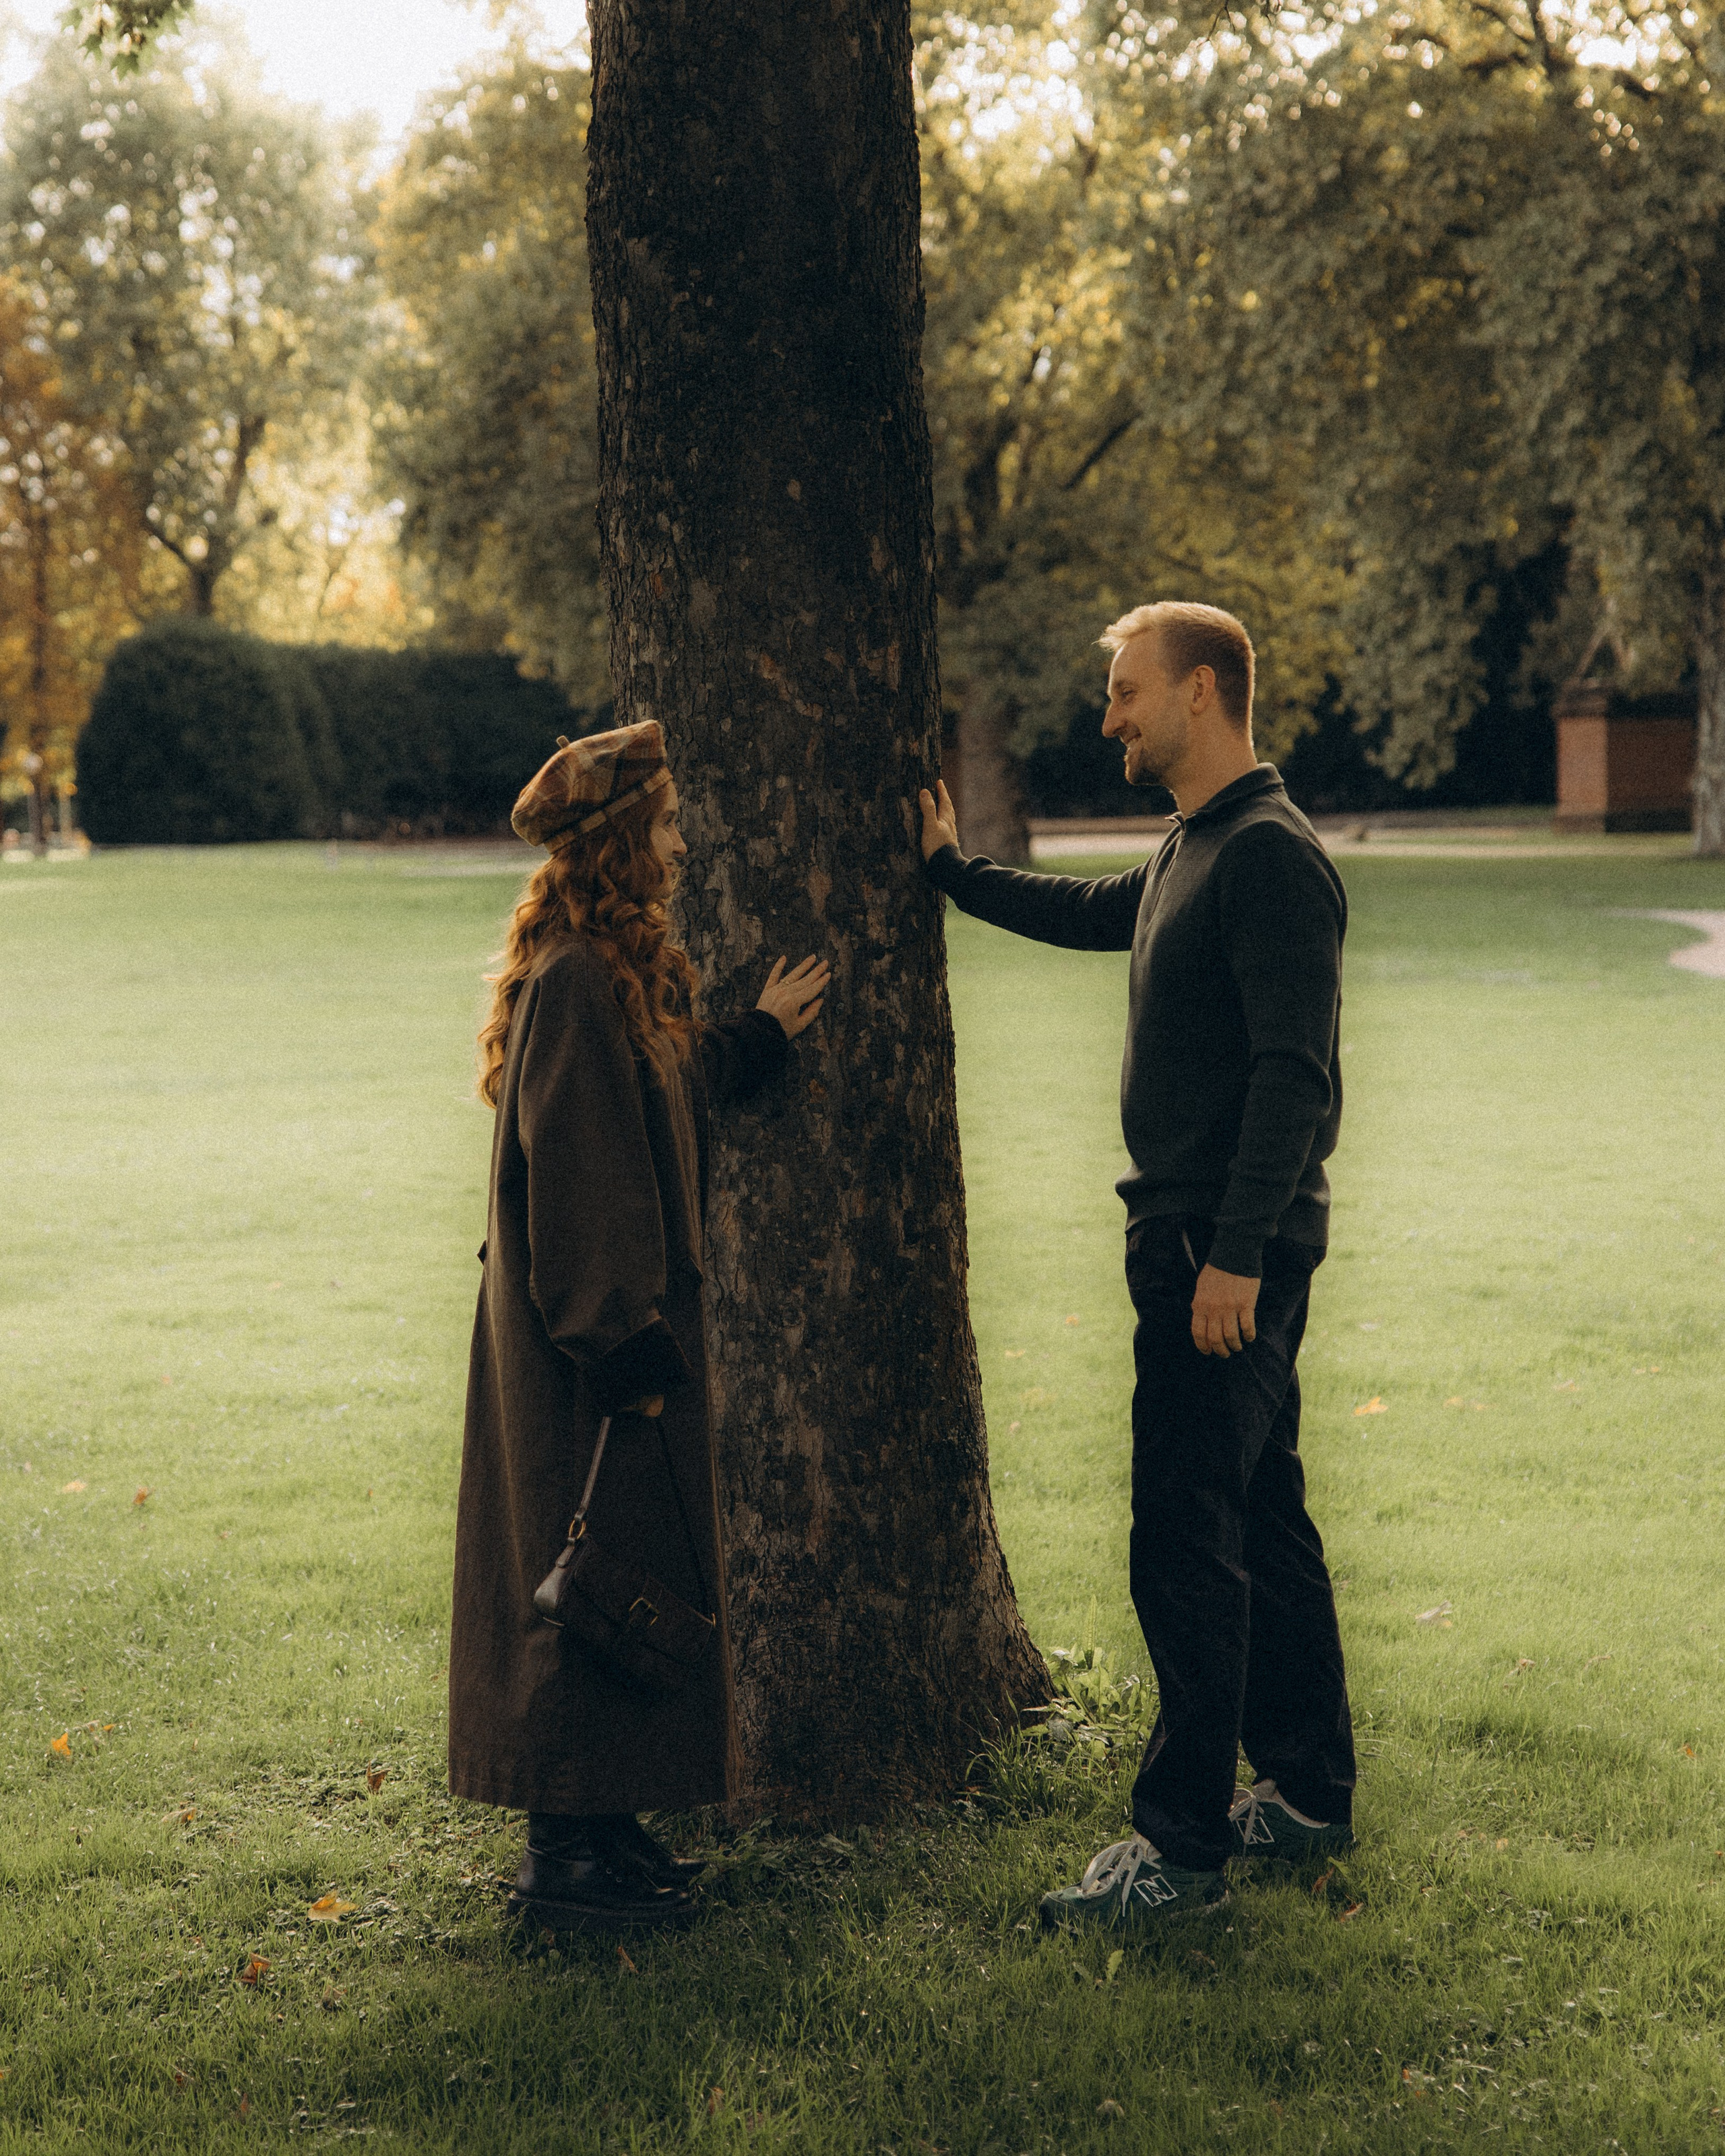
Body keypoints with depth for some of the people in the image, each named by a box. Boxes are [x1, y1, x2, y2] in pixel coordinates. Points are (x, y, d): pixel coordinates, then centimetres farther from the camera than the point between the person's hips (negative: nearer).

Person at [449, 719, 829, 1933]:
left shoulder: (622, 971, 12)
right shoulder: (575, 982, -20)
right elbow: (576, 1179, -23)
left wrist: (762, 1037, 38)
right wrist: (625, 1348, -22)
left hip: (627, 1316, 10)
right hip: (596, 1342, -10)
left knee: (640, 1577, 15)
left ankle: (601, 1829, 24)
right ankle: (567, 1857, 5)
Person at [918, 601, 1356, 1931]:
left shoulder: (1271, 857, -16)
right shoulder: (1194, 853, 16)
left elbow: (1294, 1071, -23)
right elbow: (1090, 914, 37)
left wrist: (1235, 1252, -26)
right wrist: (955, 874, 43)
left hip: (1228, 1255, -10)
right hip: (1206, 1246, 10)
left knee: (1185, 1543, -8)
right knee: (1262, 1522, 15)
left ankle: (1184, 1841, -3)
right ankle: (1310, 1794, 25)